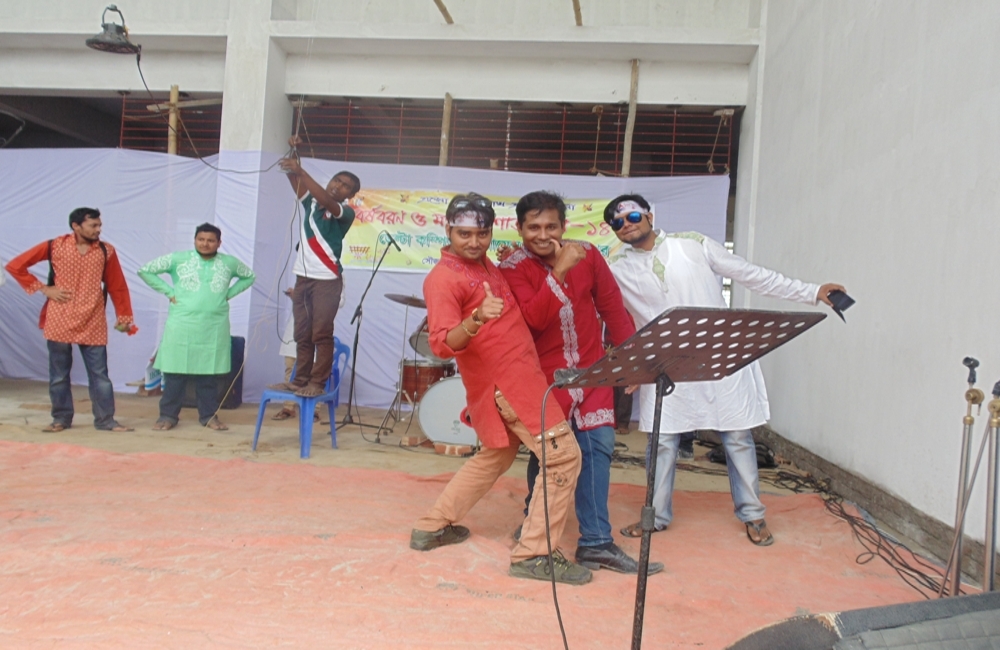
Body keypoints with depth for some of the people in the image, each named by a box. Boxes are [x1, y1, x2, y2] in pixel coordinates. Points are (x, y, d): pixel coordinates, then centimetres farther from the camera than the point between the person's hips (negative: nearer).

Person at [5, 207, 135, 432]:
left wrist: (124, 316, 4)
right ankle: (61, 418, 20)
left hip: (93, 324, 1)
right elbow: (15, 266, 2)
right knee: (59, 375, 8)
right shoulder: (55, 246, -3)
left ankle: (105, 420, 8)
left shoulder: (106, 251, 2)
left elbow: (117, 286, 7)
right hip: (59, 322, -1)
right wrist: (43, 288, -4)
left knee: (99, 374, 2)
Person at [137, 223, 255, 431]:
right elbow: (145, 270, 4)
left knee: (211, 373, 6)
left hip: (215, 329, 2)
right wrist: (169, 291, -2)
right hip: (182, 326, -2)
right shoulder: (178, 259, 1)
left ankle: (209, 415, 17)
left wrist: (229, 293, 9)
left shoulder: (229, 263, 8)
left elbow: (249, 276, 22)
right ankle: (168, 415, 12)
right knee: (175, 372, 2)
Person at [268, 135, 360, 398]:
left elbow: (327, 201, -25)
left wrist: (301, 171, -30)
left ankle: (317, 383, -2)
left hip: (327, 280, -6)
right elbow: (294, 178, 4)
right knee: (302, 334, 10)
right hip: (303, 277, 6)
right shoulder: (311, 202, 12)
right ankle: (300, 380, 16)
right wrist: (293, 152, -12)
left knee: (321, 334, -6)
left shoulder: (345, 212, -6)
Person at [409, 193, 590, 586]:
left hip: (518, 375, 10)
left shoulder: (484, 264, 13)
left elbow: (517, 314, 23)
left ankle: (432, 527, 30)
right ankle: (534, 554, 0)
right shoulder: (444, 278, -15)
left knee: (496, 456, 23)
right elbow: (442, 345, -24)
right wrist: (475, 321, -43)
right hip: (507, 381, -10)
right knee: (563, 456, -7)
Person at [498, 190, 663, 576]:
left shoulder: (587, 254, 0)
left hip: (591, 370, 3)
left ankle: (595, 543, 6)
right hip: (544, 375, -3)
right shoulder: (513, 268, -9)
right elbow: (534, 319, -24)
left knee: (598, 447, -2)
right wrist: (558, 271, -30)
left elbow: (612, 308, 5)